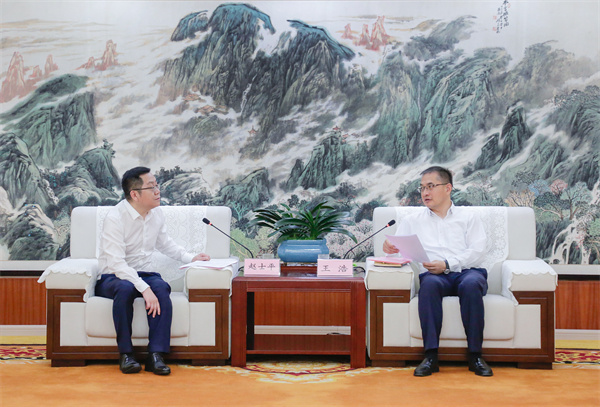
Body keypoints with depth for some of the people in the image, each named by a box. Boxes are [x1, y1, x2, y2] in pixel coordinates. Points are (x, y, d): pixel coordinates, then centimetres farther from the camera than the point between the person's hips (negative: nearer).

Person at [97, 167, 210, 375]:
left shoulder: (157, 214, 4)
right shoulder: (115, 218, -18)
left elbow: (164, 243, 24)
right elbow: (117, 264, -26)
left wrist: (191, 257, 9)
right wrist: (144, 288, -37)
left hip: (142, 274, 5)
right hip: (112, 278, -5)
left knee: (161, 287, -29)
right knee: (125, 288, -38)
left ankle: (156, 354, -30)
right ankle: (125, 353, -24)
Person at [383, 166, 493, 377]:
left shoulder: (468, 216, 18)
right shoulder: (412, 221, 24)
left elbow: (477, 251, 3)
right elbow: (398, 250, 15)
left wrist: (447, 264, -12)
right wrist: (389, 247, -11)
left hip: (466, 271, 0)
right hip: (434, 275, 1)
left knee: (471, 284, -36)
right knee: (429, 284, -36)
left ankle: (475, 356, -28)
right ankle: (431, 356, -35)